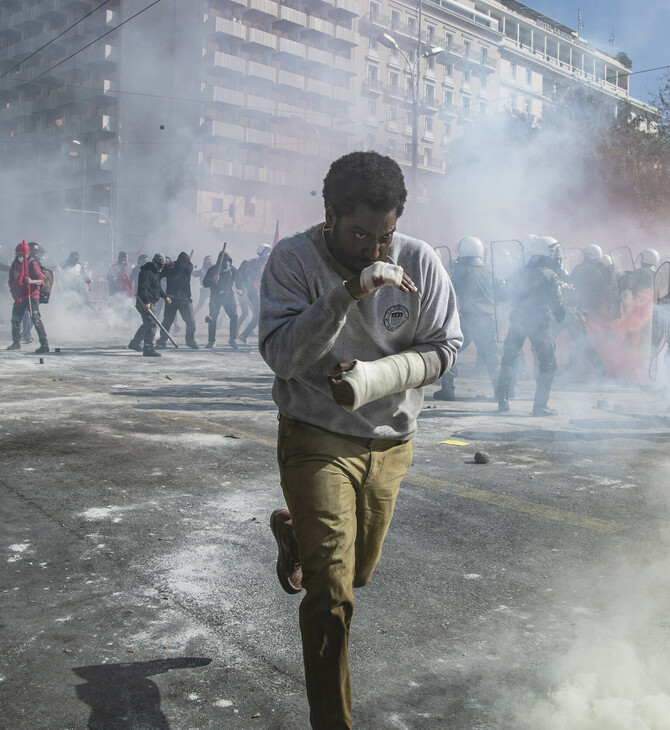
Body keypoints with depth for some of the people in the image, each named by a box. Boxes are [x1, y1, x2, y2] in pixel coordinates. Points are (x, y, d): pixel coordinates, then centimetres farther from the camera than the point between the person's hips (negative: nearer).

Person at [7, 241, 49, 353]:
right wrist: (13, 291, 9)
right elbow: (11, 280, 22)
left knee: (36, 320, -15)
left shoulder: (32, 264, -9)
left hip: (32, 296, -7)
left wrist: (31, 281, -33)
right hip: (19, 297, 7)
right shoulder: (15, 264, 11)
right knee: (15, 320, 16)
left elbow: (41, 280, -15)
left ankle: (44, 344, -16)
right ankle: (16, 343, 32)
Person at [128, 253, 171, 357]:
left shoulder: (156, 272, 18)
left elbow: (157, 287, 30)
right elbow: (142, 288, -24)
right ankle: (148, 348, -18)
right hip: (145, 302, -11)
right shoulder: (146, 272, -15)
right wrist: (146, 302, -31)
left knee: (147, 324, 22)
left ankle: (135, 343, 36)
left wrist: (165, 296, 20)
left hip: (150, 302, 11)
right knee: (152, 324, -17)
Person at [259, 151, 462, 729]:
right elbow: (281, 355, -23)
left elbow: (445, 347, -4)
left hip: (390, 442, 4)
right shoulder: (293, 260, -15)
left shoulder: (420, 261, -9)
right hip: (317, 440, -4)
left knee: (357, 573, 23)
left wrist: (373, 377, -21)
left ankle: (293, 532, 55)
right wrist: (347, 294, -36)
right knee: (332, 595, -9)